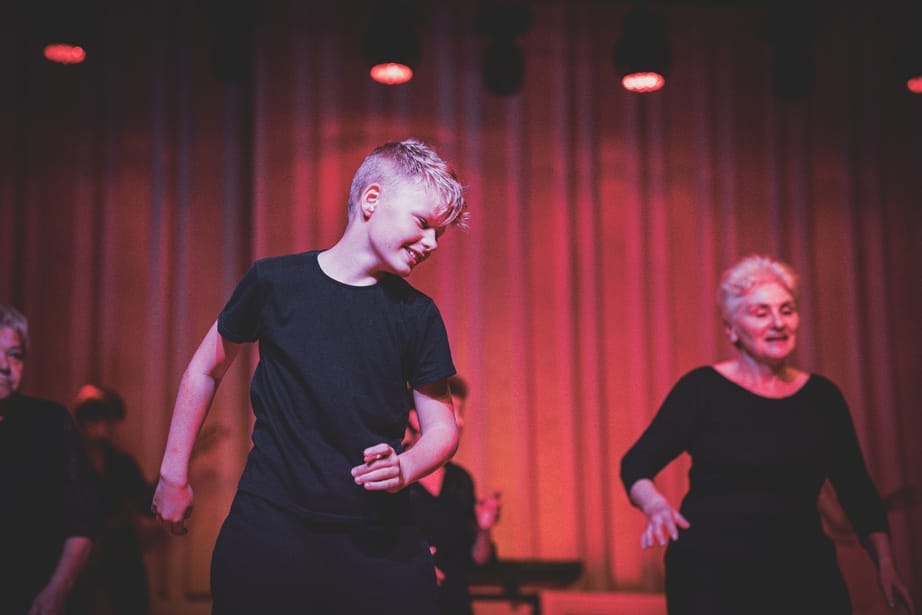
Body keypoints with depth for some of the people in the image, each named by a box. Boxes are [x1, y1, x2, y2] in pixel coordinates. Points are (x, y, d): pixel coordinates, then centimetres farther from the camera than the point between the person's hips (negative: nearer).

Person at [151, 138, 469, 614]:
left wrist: (405, 467, -13)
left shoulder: (417, 314, 5)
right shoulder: (275, 282, 0)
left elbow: (442, 428, 8)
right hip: (268, 531, -1)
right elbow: (205, 371, 12)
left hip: (378, 539, 2)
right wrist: (174, 474, 12)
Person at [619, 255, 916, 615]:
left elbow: (857, 491, 11)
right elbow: (636, 464, -7)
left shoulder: (822, 396, 6)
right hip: (711, 574, -3)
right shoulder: (702, 389, -5)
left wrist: (885, 564, 1)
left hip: (805, 574, 4)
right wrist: (657, 506, -26)